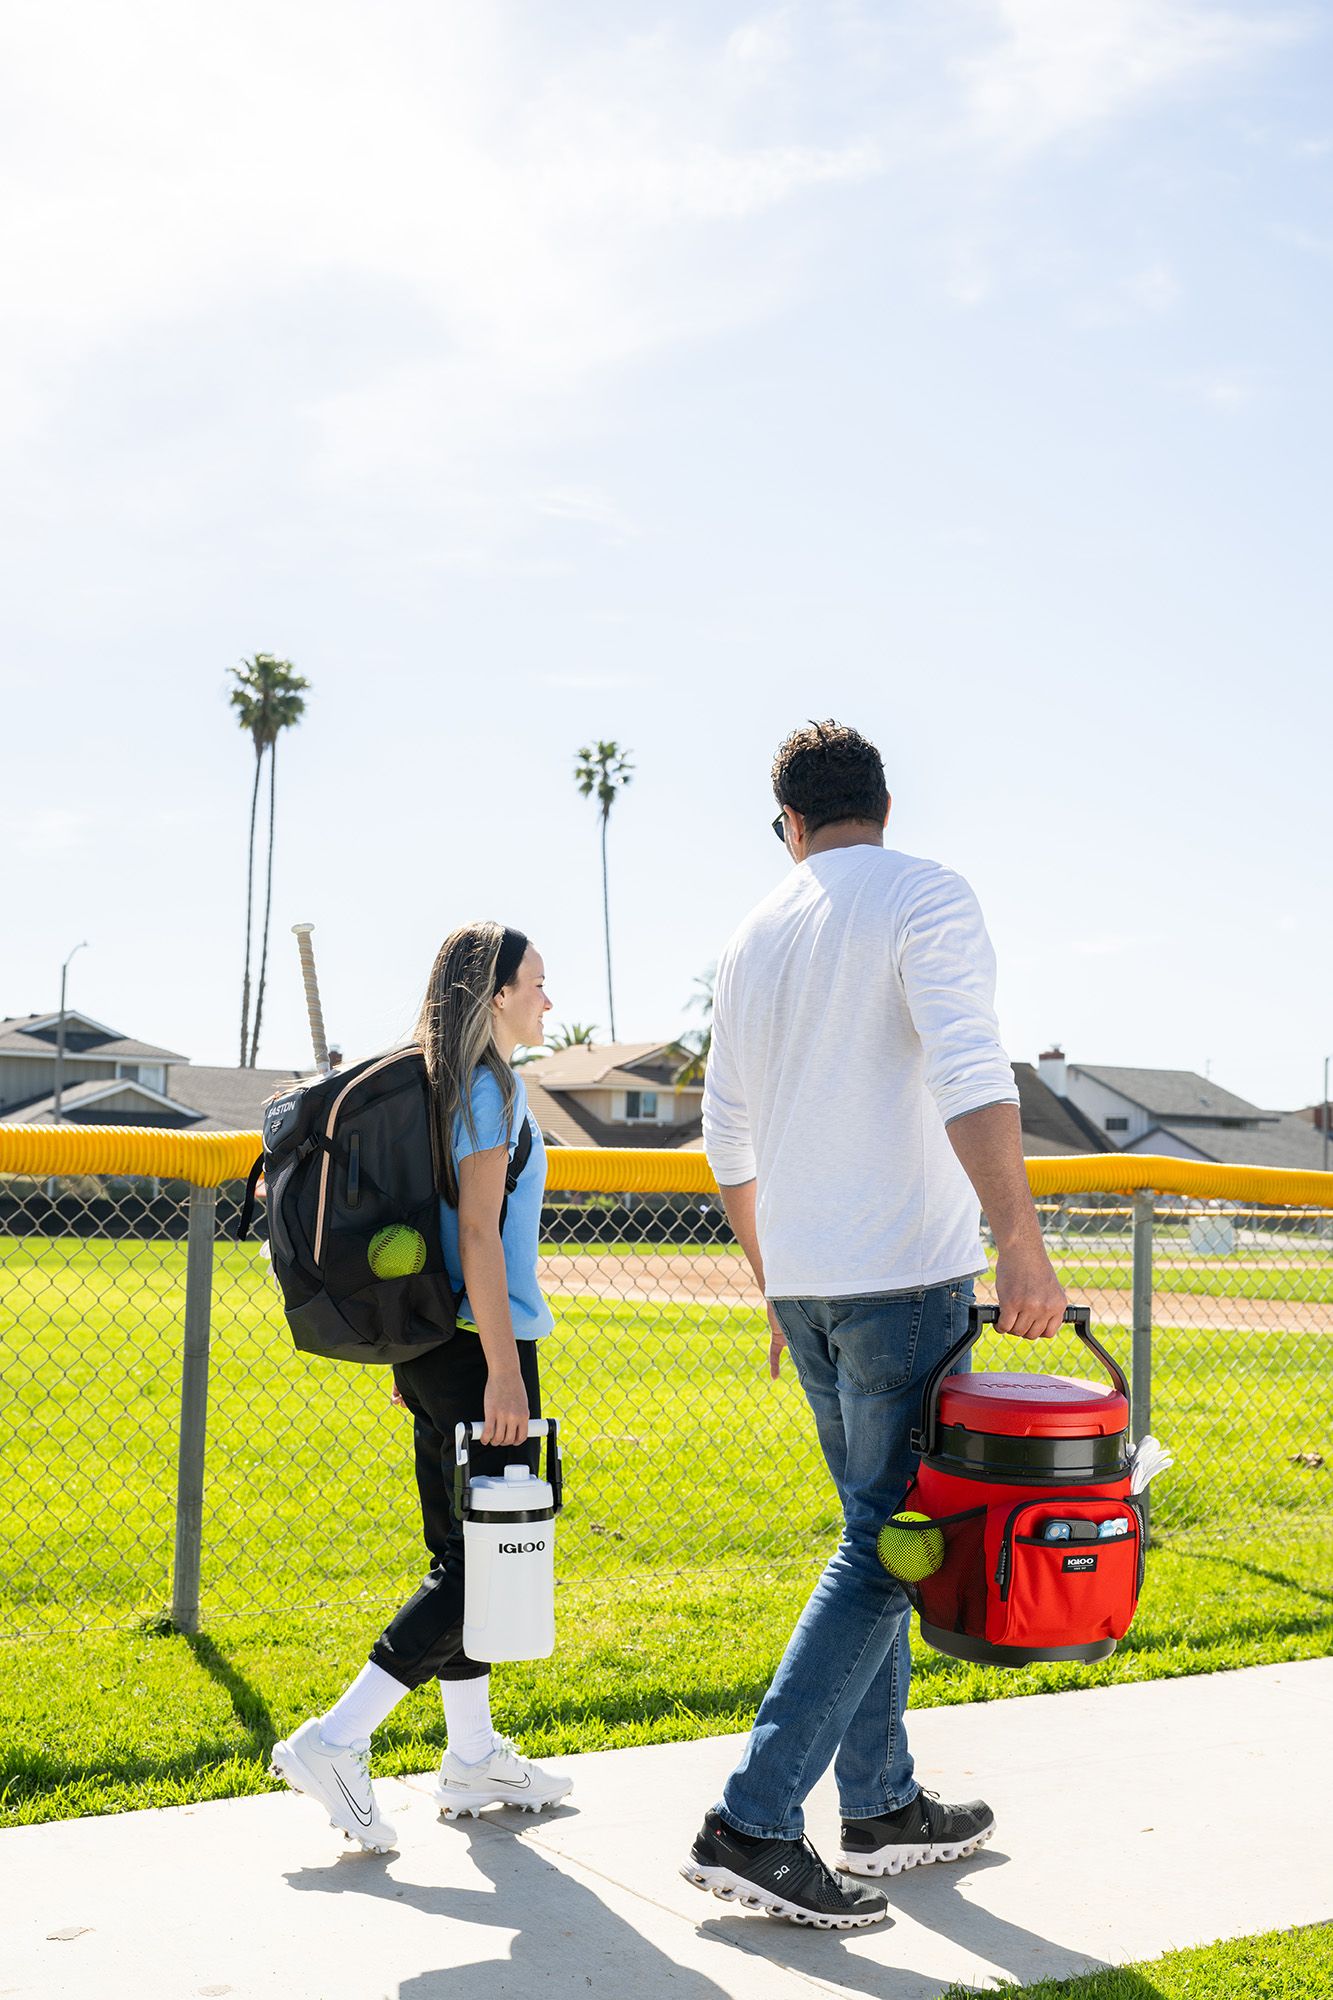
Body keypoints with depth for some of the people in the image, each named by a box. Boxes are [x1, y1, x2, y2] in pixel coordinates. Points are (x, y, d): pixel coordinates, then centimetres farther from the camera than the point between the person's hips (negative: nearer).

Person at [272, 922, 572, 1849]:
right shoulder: (492, 1086, -12)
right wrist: (504, 1371, -20)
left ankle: (475, 1757, 22)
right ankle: (336, 1743, -7)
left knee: (461, 1553, 14)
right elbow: (478, 1233, -18)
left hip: (427, 1346, 9)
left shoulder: (433, 1082, 15)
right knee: (482, 1562, -4)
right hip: (476, 1350, -9)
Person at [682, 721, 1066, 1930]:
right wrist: (1023, 1244, -25)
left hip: (805, 1283, 7)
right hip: (904, 1277, -7)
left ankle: (882, 1806, 24)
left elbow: (728, 1137, 18)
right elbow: (969, 1075, -22)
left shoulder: (756, 935, 13)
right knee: (885, 1546, -4)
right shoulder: (926, 898, -6)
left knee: (876, 1532, 17)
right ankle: (753, 1827, -8)